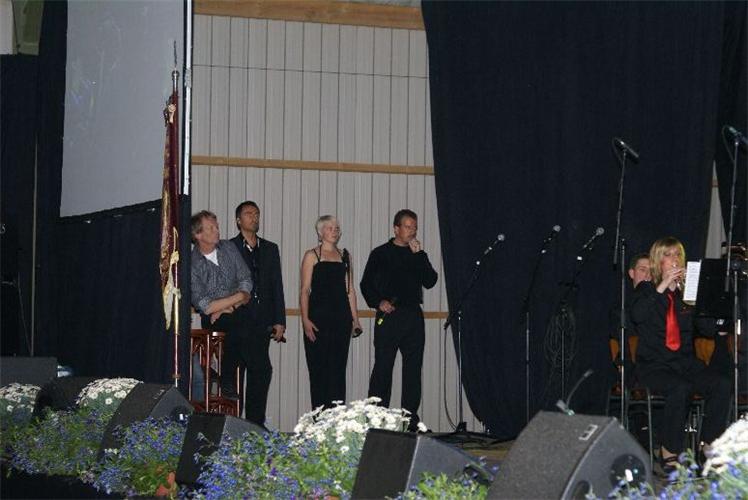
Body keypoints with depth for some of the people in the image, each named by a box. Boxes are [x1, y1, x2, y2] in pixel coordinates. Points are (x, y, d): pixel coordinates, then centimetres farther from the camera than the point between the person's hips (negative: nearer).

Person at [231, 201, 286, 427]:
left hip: (262, 323, 4)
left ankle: (255, 423, 5)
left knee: (258, 370, 2)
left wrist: (279, 321, 7)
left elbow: (277, 286, 13)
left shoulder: (270, 249, 16)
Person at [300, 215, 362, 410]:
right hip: (318, 315, -4)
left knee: (338, 367, 2)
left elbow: (350, 289, 15)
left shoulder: (344, 255, 14)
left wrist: (355, 318, 9)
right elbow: (305, 290, -3)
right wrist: (305, 319, -12)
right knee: (318, 367, -3)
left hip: (341, 316, 4)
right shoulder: (312, 255, 1)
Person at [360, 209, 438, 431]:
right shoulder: (381, 254, 5)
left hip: (413, 316, 4)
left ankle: (410, 418, 8)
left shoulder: (418, 255, 15)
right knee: (383, 368, -5)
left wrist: (419, 254, -4)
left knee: (413, 367, 4)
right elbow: (366, 284, 4)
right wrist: (378, 302, -11)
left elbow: (430, 282, 2)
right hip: (389, 316, -4)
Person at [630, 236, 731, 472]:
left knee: (721, 384, -24)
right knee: (680, 388, -35)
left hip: (685, 362, 4)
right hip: (653, 364, -4)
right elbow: (637, 316, -15)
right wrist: (662, 286, -16)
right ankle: (669, 453, -23)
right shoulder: (647, 289, 7)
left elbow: (708, 328, 6)